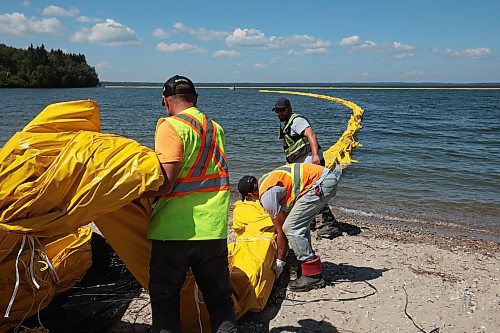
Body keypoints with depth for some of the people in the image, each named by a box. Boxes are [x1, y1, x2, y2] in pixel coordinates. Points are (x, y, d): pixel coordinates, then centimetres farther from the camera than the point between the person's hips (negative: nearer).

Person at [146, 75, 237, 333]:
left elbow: (165, 184, -17)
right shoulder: (216, 128, 11)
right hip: (214, 229, 5)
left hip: (174, 229, -5)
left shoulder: (170, 126, -9)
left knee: (164, 298, 11)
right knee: (219, 297, 17)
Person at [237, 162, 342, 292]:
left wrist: (279, 263, 8)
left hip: (322, 183, -11)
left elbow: (281, 231, -4)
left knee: (291, 228, -8)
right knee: (301, 224, 19)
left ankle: (313, 275, -2)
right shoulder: (264, 180, 18)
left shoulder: (266, 196, -9)